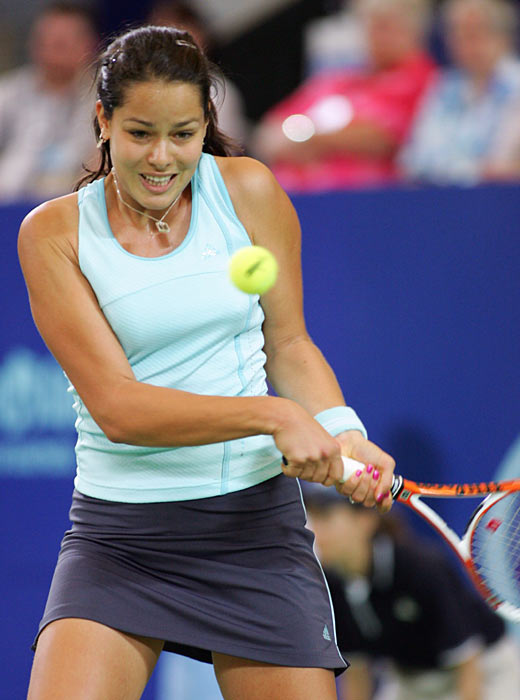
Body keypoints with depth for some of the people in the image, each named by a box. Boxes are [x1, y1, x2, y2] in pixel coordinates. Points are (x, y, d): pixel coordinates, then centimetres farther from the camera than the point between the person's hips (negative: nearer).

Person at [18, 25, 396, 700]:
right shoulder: (54, 232, -4)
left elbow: (289, 344, 11)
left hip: (256, 524, 2)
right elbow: (116, 405, -12)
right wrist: (273, 416, -21)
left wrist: (342, 433, -8)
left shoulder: (249, 192, 2)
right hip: (117, 536, -1)